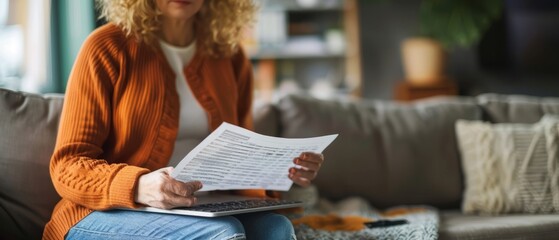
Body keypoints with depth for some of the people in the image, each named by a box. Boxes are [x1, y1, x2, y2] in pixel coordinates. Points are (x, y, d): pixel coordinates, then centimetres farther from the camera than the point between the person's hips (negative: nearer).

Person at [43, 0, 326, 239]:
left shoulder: (229, 57, 9)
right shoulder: (108, 47, -5)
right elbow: (69, 166, -9)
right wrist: (138, 186, -30)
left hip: (201, 213, 4)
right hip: (106, 214, -4)